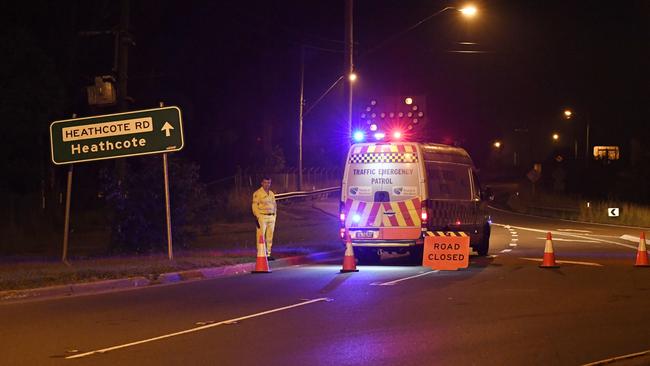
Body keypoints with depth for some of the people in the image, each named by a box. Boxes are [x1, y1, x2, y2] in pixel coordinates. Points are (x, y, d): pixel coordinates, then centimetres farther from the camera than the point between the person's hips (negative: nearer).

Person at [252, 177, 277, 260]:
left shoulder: (272, 194, 16)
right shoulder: (257, 193, -5)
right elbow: (255, 206, -8)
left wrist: (274, 217, 15)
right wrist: (257, 218, -15)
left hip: (271, 217, 6)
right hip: (262, 217, -6)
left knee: (269, 237, 7)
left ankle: (268, 254, 13)